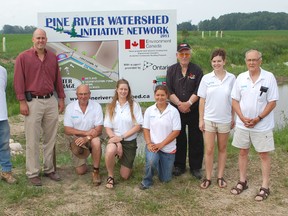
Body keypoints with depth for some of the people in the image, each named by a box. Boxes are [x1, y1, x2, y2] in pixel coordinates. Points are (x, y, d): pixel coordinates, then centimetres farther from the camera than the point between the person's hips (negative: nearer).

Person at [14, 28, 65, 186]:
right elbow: (18, 81, -6)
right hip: (33, 102, -4)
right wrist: (22, 102, -11)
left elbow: (57, 79, 15)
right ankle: (33, 173, 9)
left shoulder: (52, 57, 11)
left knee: (50, 138, 10)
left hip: (51, 101, 5)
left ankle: (49, 169, 22)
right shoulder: (23, 57, -3)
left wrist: (61, 98, 12)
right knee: (33, 140, 0)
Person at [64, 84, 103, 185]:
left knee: (96, 142, -38)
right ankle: (81, 160, 31)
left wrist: (87, 138, -31)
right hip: (76, 139, 1)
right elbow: (67, 130, -11)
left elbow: (99, 130, -14)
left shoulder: (96, 106, -10)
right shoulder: (70, 107, -7)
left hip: (91, 138, -1)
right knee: (80, 171, -6)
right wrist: (86, 132, -21)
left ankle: (96, 172, -19)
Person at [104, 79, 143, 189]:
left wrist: (122, 137, -16)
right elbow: (108, 128, -1)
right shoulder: (111, 106, 2)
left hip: (130, 141, 0)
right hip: (115, 139, 0)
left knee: (125, 176, 3)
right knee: (110, 151, -38)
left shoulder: (134, 105, -4)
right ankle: (110, 176, -10)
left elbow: (138, 126, -9)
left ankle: (126, 162, 39)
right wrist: (117, 141, -17)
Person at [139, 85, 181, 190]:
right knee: (151, 161, -35)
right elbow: (146, 129, 3)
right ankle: (147, 181, -4)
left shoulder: (173, 111, -9)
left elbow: (176, 131, -10)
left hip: (168, 148, 0)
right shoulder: (149, 110, 0)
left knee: (165, 179, 8)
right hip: (153, 145, 0)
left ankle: (160, 161, 41)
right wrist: (149, 143, -14)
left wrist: (161, 144, -17)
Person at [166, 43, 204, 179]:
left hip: (194, 110, -1)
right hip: (177, 110, 1)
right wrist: (179, 104, -13)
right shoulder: (171, 70, 6)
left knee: (196, 139, 3)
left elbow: (198, 91, -5)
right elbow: (169, 91, -2)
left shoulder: (197, 70, 2)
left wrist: (188, 103, -17)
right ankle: (179, 166, 21)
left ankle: (195, 168, 14)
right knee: (179, 139, 9)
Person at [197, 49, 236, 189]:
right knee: (209, 150, 3)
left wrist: (233, 117, 3)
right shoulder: (206, 78, -4)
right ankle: (208, 177, 15)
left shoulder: (231, 78, -3)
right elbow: (202, 100, -1)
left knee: (222, 149, 12)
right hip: (209, 119, 0)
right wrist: (201, 119, -2)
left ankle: (220, 176, 24)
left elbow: (233, 100, 3)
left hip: (225, 119, 1)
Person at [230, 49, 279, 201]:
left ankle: (265, 187, 14)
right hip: (242, 124, 3)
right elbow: (235, 100, 3)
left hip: (262, 125, -3)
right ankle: (242, 181, 28)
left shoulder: (269, 77, -9)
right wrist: (242, 118, -10)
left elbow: (272, 102, -9)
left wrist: (258, 119, -16)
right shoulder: (241, 78, 1)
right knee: (243, 152, 13)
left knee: (264, 155, 5)